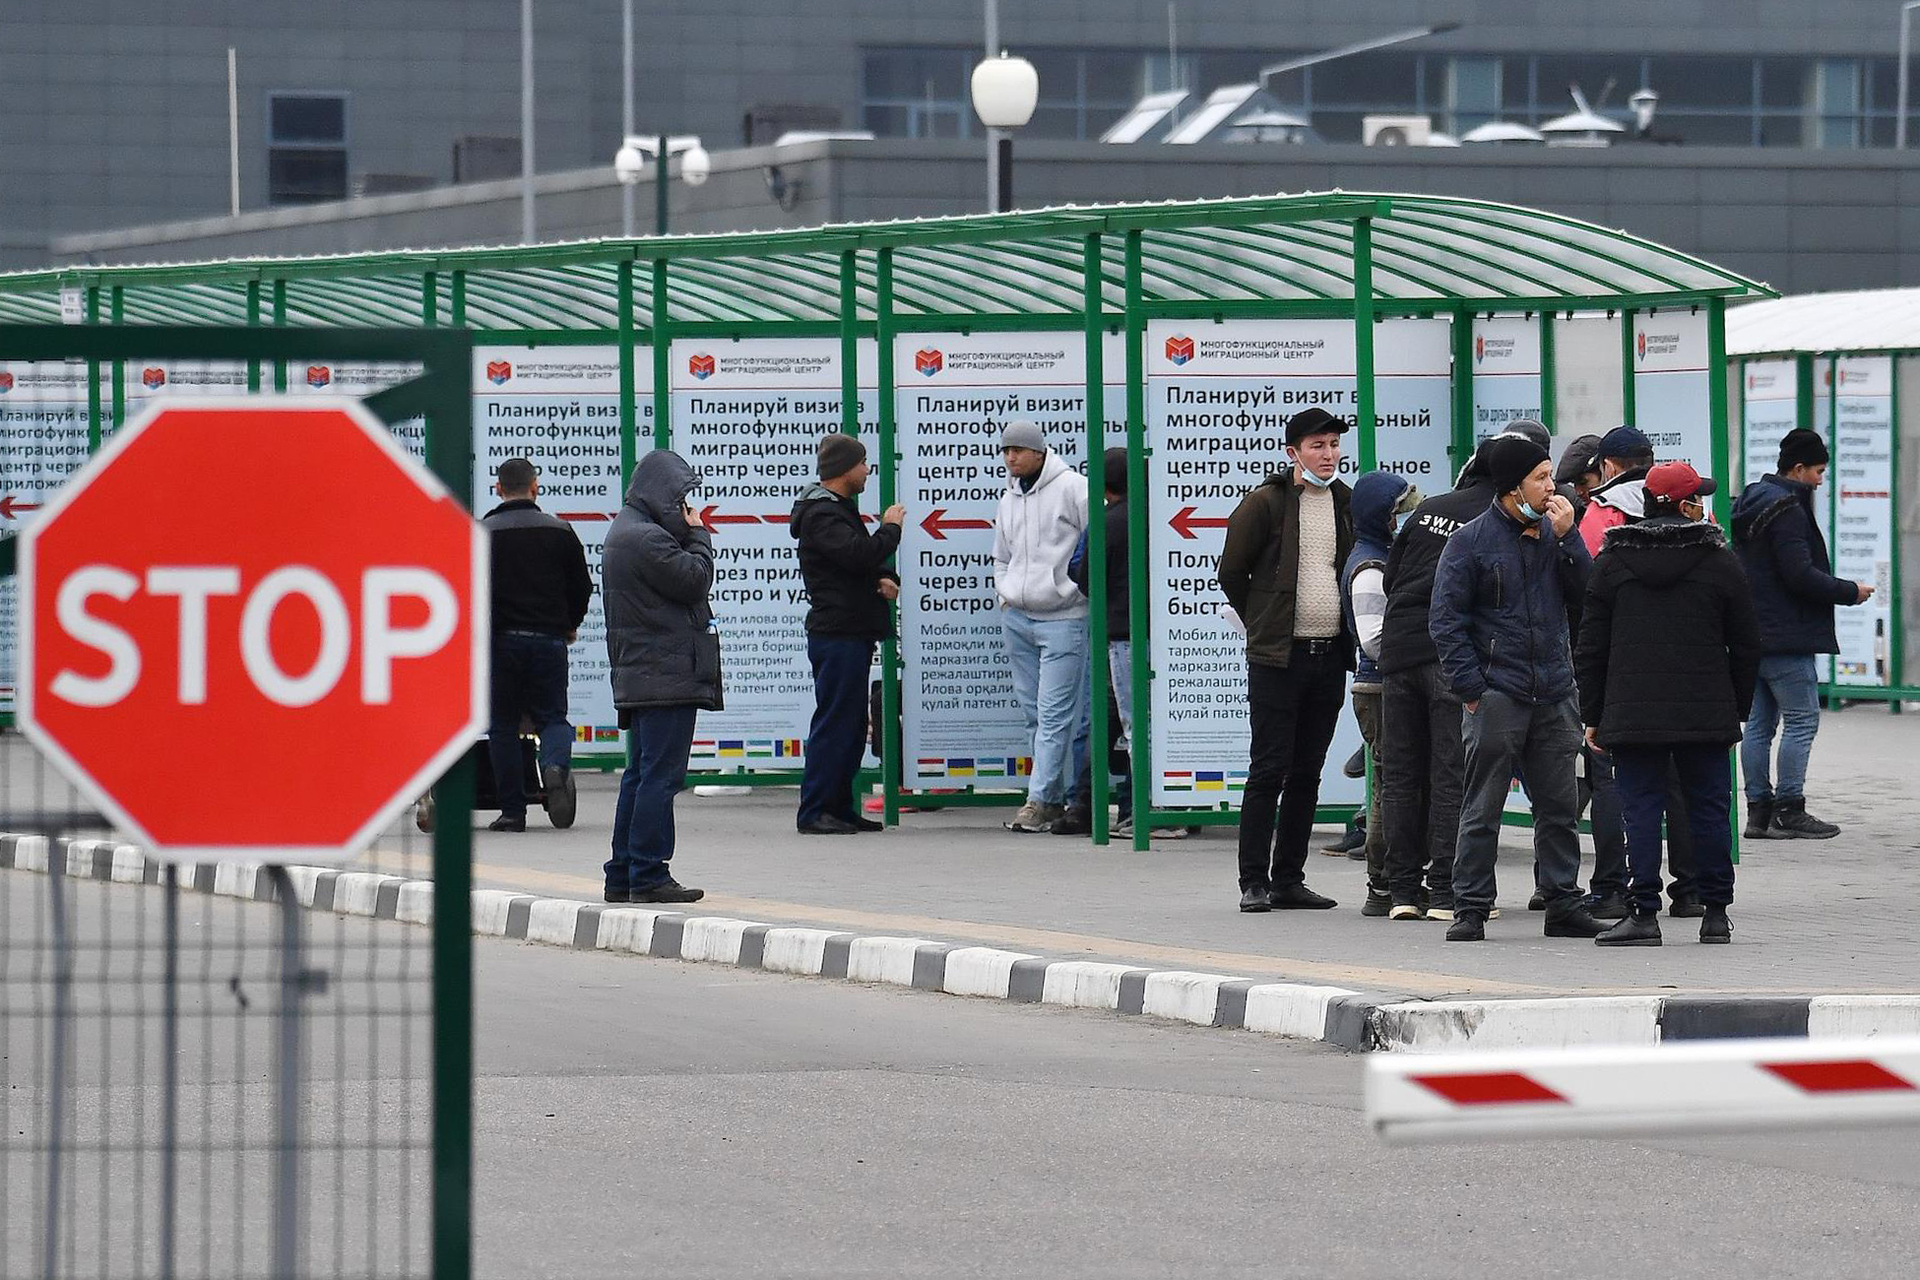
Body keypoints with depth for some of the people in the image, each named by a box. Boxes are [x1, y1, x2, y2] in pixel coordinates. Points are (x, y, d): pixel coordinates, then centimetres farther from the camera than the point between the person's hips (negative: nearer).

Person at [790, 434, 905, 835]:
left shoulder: (839, 508, 21)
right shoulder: (820, 514, -13)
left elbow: (864, 559, 25)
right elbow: (859, 554, -27)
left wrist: (886, 579, 3)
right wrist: (890, 527, -10)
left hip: (853, 634, 11)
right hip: (836, 633, -11)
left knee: (852, 724, 13)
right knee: (834, 722, -10)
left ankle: (839, 807, 18)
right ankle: (814, 812, -9)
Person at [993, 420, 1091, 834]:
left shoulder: (1071, 487, -7)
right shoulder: (1009, 499, 16)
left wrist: (1078, 590, -11)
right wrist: (1004, 594, 13)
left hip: (1063, 618, -8)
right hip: (1016, 619, 8)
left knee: (1055, 714, -9)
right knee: (1035, 714, 8)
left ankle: (1041, 798, -11)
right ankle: (1056, 797, 13)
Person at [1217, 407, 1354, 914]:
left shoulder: (1346, 504, 10)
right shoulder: (1265, 502, -6)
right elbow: (1231, 570, 0)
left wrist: (1347, 634, 15)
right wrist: (1263, 623, 7)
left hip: (1330, 656, 5)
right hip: (1277, 657, -5)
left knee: (1307, 772, 8)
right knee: (1269, 770, -6)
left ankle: (1288, 878, 13)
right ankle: (1254, 882, -3)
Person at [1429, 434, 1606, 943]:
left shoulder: (1553, 534, 10)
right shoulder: (1472, 540, -4)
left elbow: (1588, 593, 3)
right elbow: (1447, 619, -5)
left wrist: (1567, 538, -7)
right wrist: (1469, 686, -11)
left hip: (1554, 693, 5)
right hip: (1497, 694, -5)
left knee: (1560, 807, 8)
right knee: (1482, 810, -2)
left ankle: (1563, 904, 16)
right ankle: (1470, 909, 2)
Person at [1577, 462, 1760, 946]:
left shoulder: (1611, 562, 4)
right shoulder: (1719, 562, 0)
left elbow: (1590, 647, 5)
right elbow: (1746, 646, 4)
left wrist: (1593, 715, 10)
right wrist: (1738, 708, 14)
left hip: (1632, 714, 0)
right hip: (1706, 715, 0)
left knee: (1641, 810, 1)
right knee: (1709, 809, 8)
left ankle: (1645, 913, -3)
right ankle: (1715, 913, 11)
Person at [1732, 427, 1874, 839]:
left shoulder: (1751, 504, 15)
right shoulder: (1787, 511, -15)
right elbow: (1800, 574, -21)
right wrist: (1850, 592, -9)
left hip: (1752, 633, 10)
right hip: (1785, 637, -10)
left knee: (1759, 724, 10)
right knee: (1802, 719, -5)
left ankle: (1759, 811, 12)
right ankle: (1789, 811, -6)